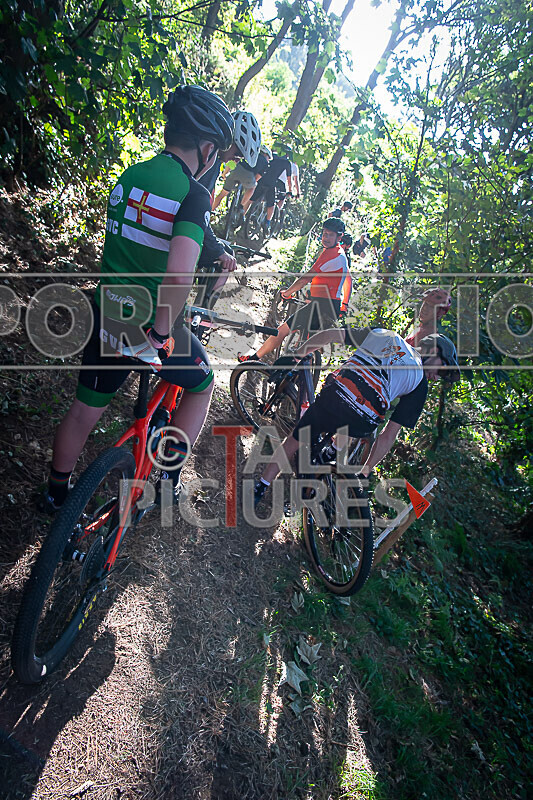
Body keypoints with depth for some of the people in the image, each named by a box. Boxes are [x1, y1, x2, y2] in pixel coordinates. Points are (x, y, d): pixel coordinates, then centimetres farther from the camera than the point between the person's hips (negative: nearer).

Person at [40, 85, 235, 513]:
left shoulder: (130, 175, 7)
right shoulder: (194, 194, -16)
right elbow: (179, 274, -33)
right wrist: (161, 333, -20)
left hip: (106, 317, 7)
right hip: (151, 326, -6)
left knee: (86, 406, 21)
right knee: (202, 383, 22)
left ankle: (56, 494, 39)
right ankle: (167, 478, 25)